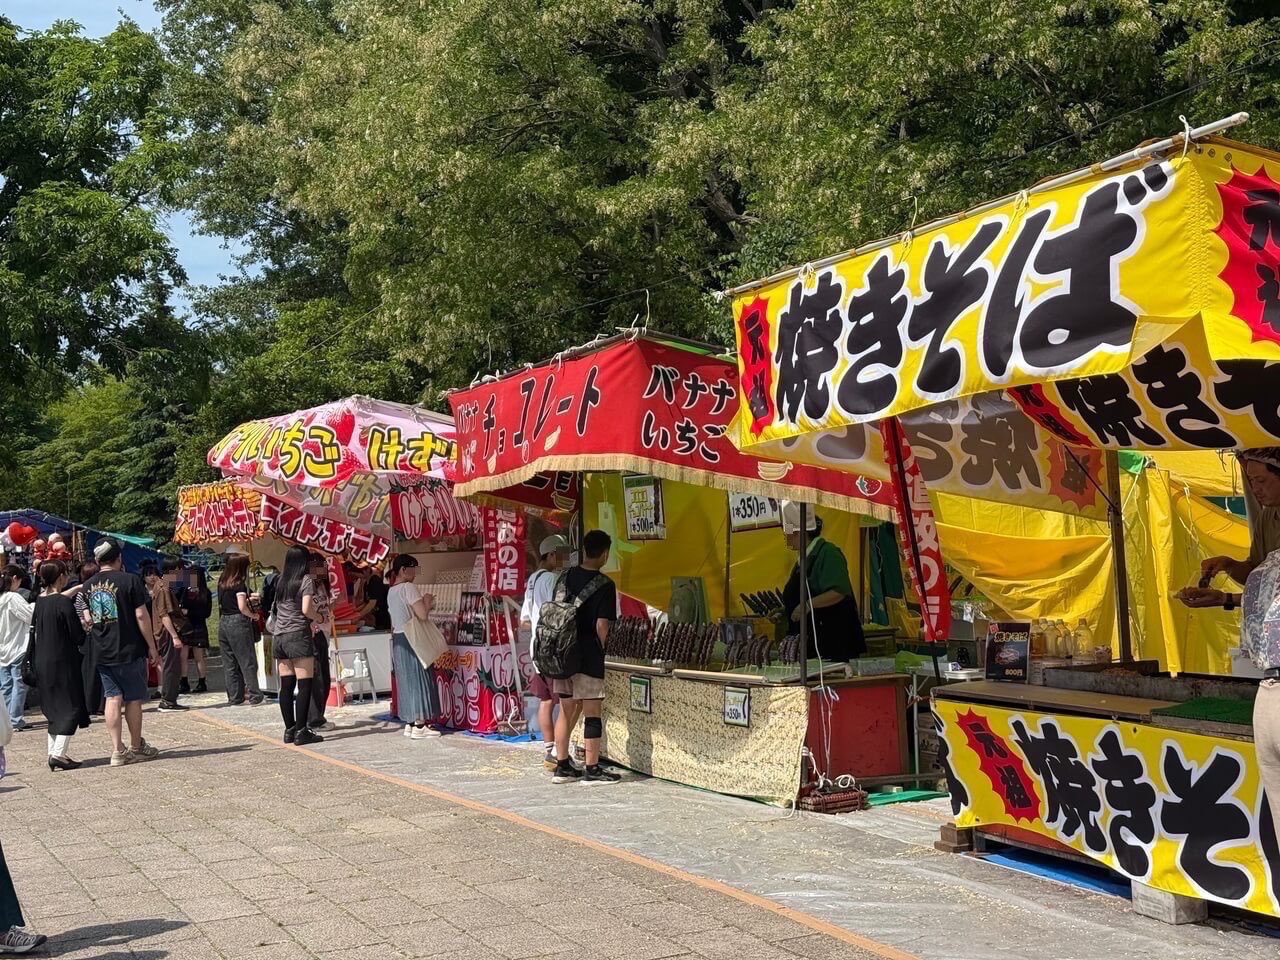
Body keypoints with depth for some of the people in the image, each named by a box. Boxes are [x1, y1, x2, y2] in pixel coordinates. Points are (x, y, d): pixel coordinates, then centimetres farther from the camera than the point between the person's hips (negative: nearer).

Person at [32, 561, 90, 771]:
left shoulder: (39, 602, 7)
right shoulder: (64, 602, -16)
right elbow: (78, 636, -16)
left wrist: (80, 626, 18)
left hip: (42, 663, 8)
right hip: (63, 662, -8)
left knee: (54, 709, 16)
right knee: (71, 707, -2)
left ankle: (53, 752, 17)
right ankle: (58, 753, -11)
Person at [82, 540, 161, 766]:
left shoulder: (89, 586, 6)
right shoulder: (129, 580, -10)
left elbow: (88, 619, 14)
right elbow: (141, 615, -12)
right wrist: (152, 647, -6)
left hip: (102, 652, 4)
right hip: (130, 650, -4)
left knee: (113, 698, 6)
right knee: (133, 699, 6)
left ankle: (117, 750, 2)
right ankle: (136, 748, 16)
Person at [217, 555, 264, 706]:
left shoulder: (221, 583, 9)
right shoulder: (239, 584, -11)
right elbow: (242, 607, -18)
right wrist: (253, 615, -1)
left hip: (223, 623, 7)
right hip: (238, 624, -7)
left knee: (229, 663, 10)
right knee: (247, 661, -1)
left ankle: (234, 697, 14)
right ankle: (254, 696, -1)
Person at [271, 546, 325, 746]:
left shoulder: (281, 581, 15)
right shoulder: (306, 580, -3)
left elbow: (277, 607, 16)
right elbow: (306, 609, -14)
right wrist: (318, 617, 5)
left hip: (279, 637, 7)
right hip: (298, 635, -7)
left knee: (286, 685, 7)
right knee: (305, 684, -5)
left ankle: (289, 729, 10)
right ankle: (301, 731, -9)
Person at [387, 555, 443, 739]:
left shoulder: (391, 591, 12)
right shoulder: (409, 587, -15)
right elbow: (423, 615, -20)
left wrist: (423, 603, 16)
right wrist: (427, 601, -2)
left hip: (398, 641, 9)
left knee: (407, 681, 13)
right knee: (419, 680, -3)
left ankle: (410, 724, 16)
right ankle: (420, 726, -2)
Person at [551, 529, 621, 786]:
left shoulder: (565, 577, 6)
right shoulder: (604, 585, -12)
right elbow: (602, 625, -16)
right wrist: (602, 649, 1)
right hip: (589, 657, -6)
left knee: (566, 710, 13)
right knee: (592, 712, 2)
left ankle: (562, 767, 17)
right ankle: (592, 770, 7)